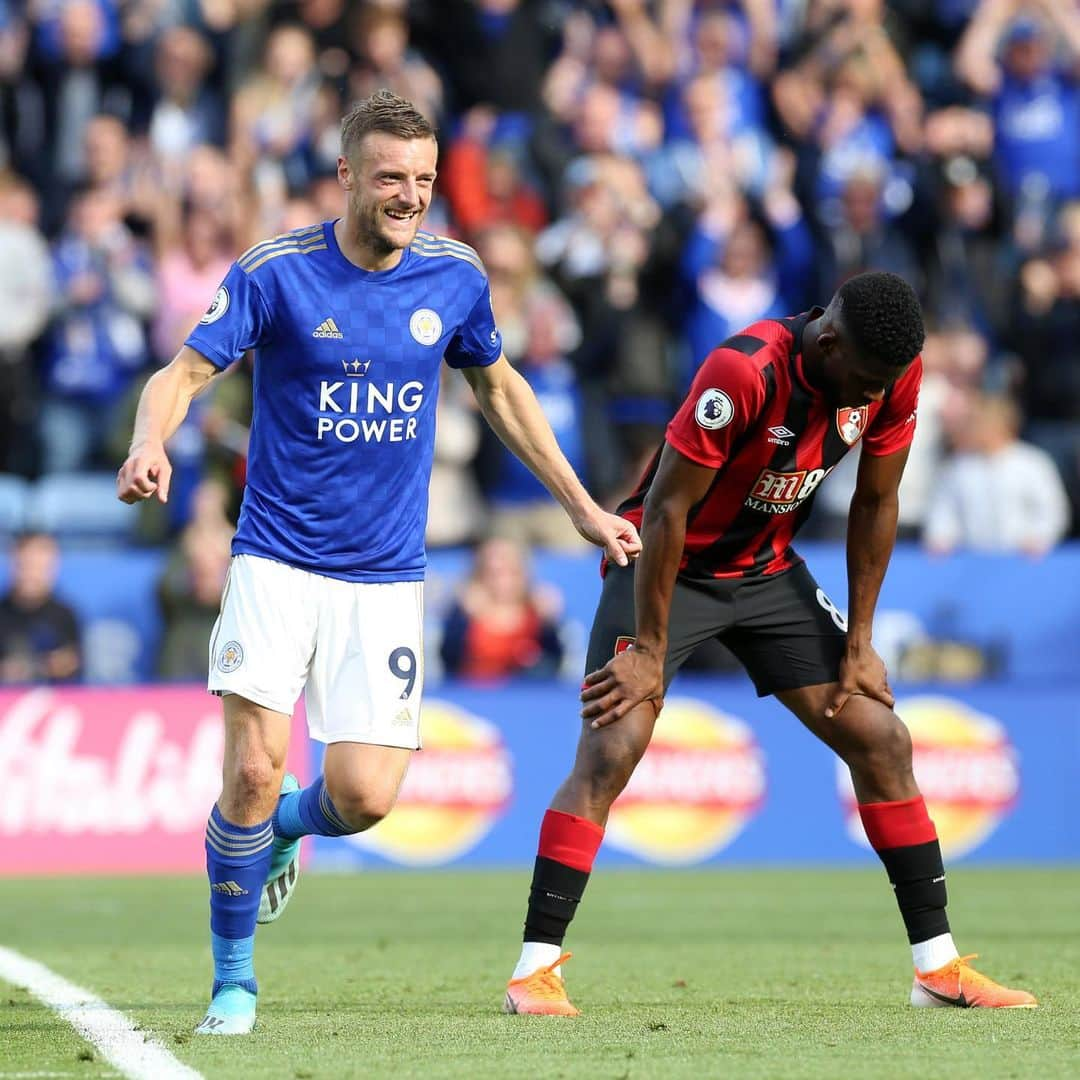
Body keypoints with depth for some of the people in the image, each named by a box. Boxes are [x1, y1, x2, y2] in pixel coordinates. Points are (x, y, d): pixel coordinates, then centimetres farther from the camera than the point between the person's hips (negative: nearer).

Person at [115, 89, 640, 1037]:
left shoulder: (454, 276, 2)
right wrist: (149, 445, -34)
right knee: (255, 769, -15)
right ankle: (234, 982, 5)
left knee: (365, 797, -7)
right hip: (276, 560, -3)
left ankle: (284, 829, 31)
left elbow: (498, 387, 18)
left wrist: (583, 507, 19)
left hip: (385, 579, 3)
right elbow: (185, 371, -12)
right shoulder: (275, 272, -9)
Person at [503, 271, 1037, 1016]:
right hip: (668, 566, -6)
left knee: (882, 740, 0)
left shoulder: (894, 374, -13)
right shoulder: (743, 373, -32)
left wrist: (858, 641, 2)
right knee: (609, 753, -20)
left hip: (768, 571, 6)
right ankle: (537, 968, -16)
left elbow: (875, 503, 2)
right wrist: (649, 650, -22)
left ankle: (939, 966, 7)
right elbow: (666, 510, -25)